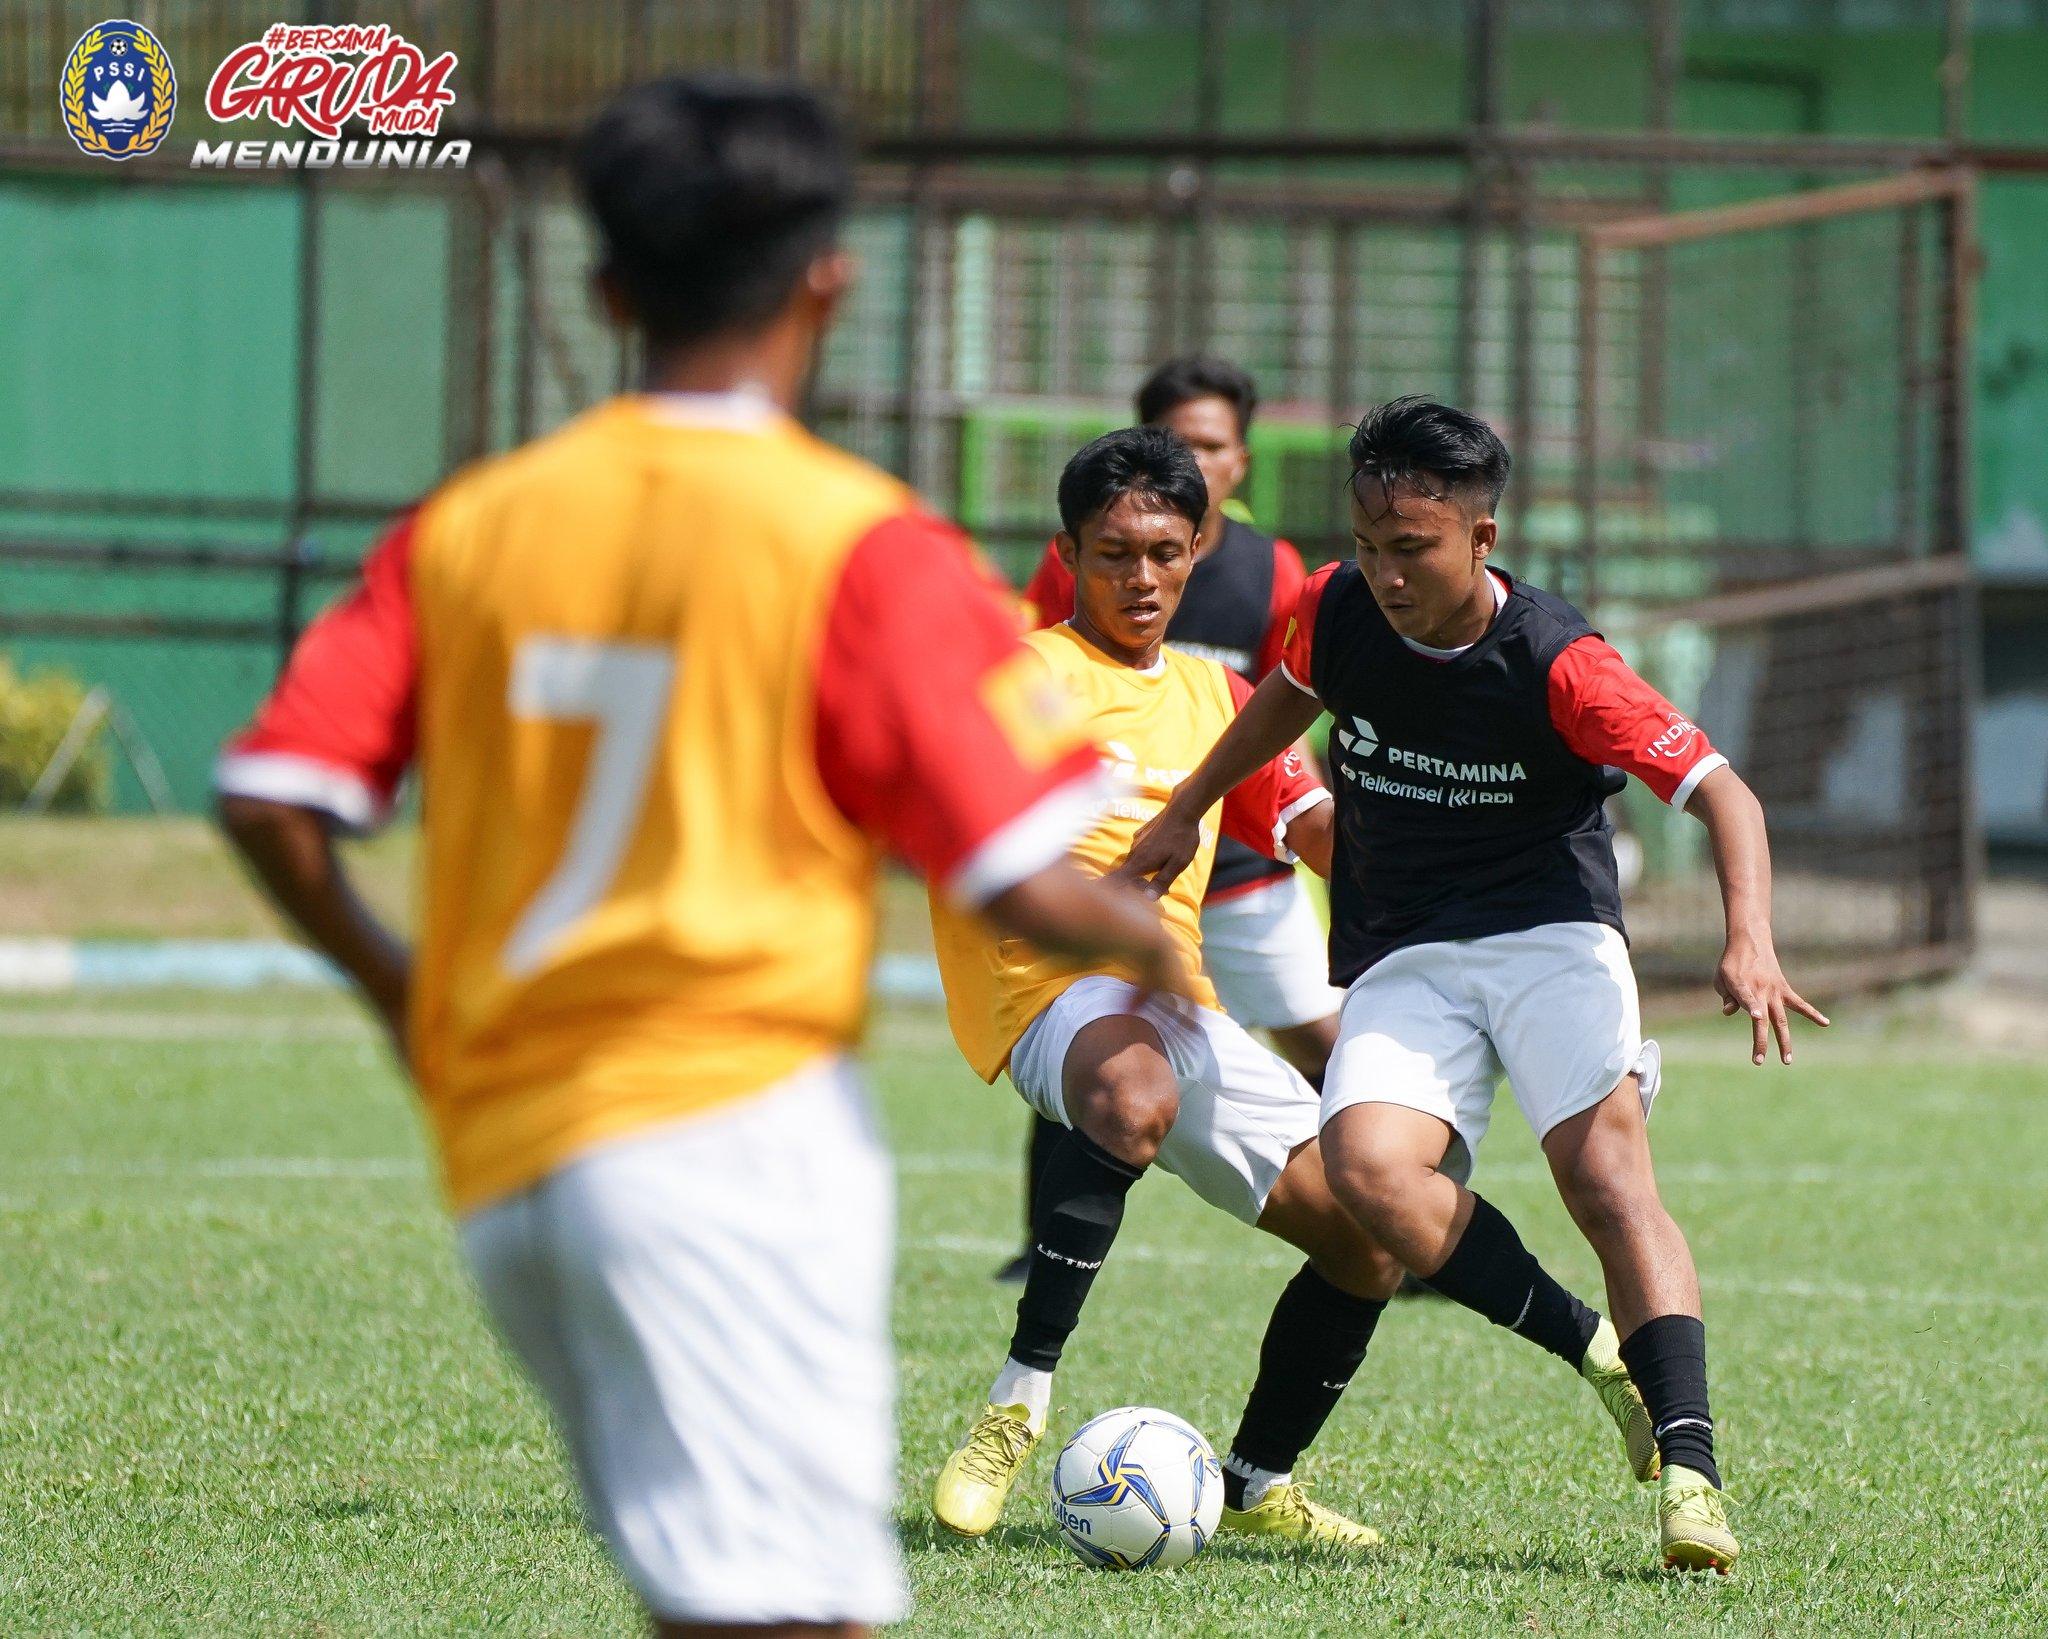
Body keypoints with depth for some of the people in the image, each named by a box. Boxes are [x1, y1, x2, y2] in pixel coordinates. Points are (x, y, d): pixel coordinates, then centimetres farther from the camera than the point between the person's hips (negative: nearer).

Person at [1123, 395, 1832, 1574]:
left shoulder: (1558, 662, -17)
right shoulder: (1341, 612, -2)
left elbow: (1722, 791, -16)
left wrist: (1750, 940, -32)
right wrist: (1189, 809, 29)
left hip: (1550, 933, -4)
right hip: (1403, 963, 4)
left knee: (1606, 1169, -26)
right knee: (1368, 1166, -25)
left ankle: (1691, 1471, -31)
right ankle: (1605, 1361, -13)